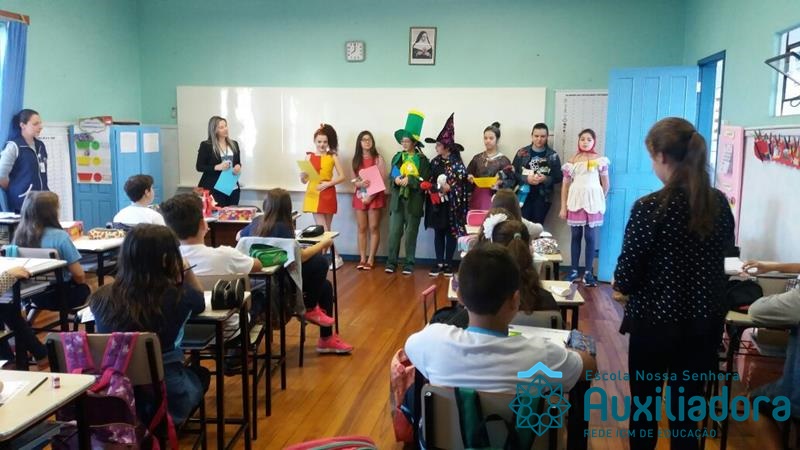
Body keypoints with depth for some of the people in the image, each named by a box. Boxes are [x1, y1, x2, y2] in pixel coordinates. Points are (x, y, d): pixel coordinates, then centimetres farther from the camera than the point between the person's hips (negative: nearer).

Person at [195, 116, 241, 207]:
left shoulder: (234, 144, 12)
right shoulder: (206, 145, -4)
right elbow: (199, 167, -5)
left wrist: (238, 166, -4)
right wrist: (217, 167, -19)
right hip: (215, 189, -5)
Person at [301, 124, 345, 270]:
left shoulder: (333, 157, 1)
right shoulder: (310, 157, 3)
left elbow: (342, 176, -1)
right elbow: (304, 180, 4)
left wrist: (328, 183, -14)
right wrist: (302, 175, -18)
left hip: (328, 194, -1)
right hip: (314, 194, 1)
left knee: (326, 229, 6)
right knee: (322, 229, -3)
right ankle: (336, 257, 4)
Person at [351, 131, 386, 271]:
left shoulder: (378, 159, -1)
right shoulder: (356, 160, 10)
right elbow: (353, 180, 10)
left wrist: (370, 196, -12)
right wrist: (360, 183, -15)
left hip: (375, 197, -3)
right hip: (359, 196, 3)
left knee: (374, 228, -2)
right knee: (362, 228, 4)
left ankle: (370, 259, 2)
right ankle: (362, 259, 8)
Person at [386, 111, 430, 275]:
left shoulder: (422, 159, -2)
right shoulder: (397, 157, 10)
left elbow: (425, 180, -8)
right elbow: (390, 177, 9)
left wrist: (409, 180, -19)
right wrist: (396, 180, -12)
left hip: (413, 201, -3)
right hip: (397, 200, 3)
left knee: (410, 234, 5)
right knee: (394, 232, -1)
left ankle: (409, 263, 13)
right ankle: (391, 262, 6)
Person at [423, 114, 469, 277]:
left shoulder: (457, 162, -7)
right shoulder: (435, 162, 6)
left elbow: (462, 182, -12)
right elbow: (430, 181, 10)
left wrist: (449, 187, -20)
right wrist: (435, 188, -8)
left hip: (452, 203, -4)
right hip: (437, 202, 4)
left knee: (451, 233, 5)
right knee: (438, 232, 7)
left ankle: (448, 263, 14)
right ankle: (439, 263, 14)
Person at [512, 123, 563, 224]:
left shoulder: (552, 155, 2)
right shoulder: (522, 152, 2)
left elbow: (559, 177, 1)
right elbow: (513, 173, -1)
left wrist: (545, 179, -17)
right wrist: (526, 179, -17)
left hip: (543, 197, 0)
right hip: (524, 195, 0)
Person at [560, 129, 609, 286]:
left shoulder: (600, 160, 1)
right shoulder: (572, 161, 7)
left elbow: (605, 184, 8)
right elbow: (565, 185, 7)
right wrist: (563, 207, 3)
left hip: (593, 201, -2)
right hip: (575, 201, 2)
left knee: (590, 236, -2)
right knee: (576, 236, 7)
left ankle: (588, 272, 4)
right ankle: (574, 270, 14)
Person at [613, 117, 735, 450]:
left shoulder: (650, 207, -18)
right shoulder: (720, 203, 0)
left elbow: (626, 278, -15)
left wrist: (620, 283, 7)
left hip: (656, 321, -5)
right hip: (706, 321, 5)